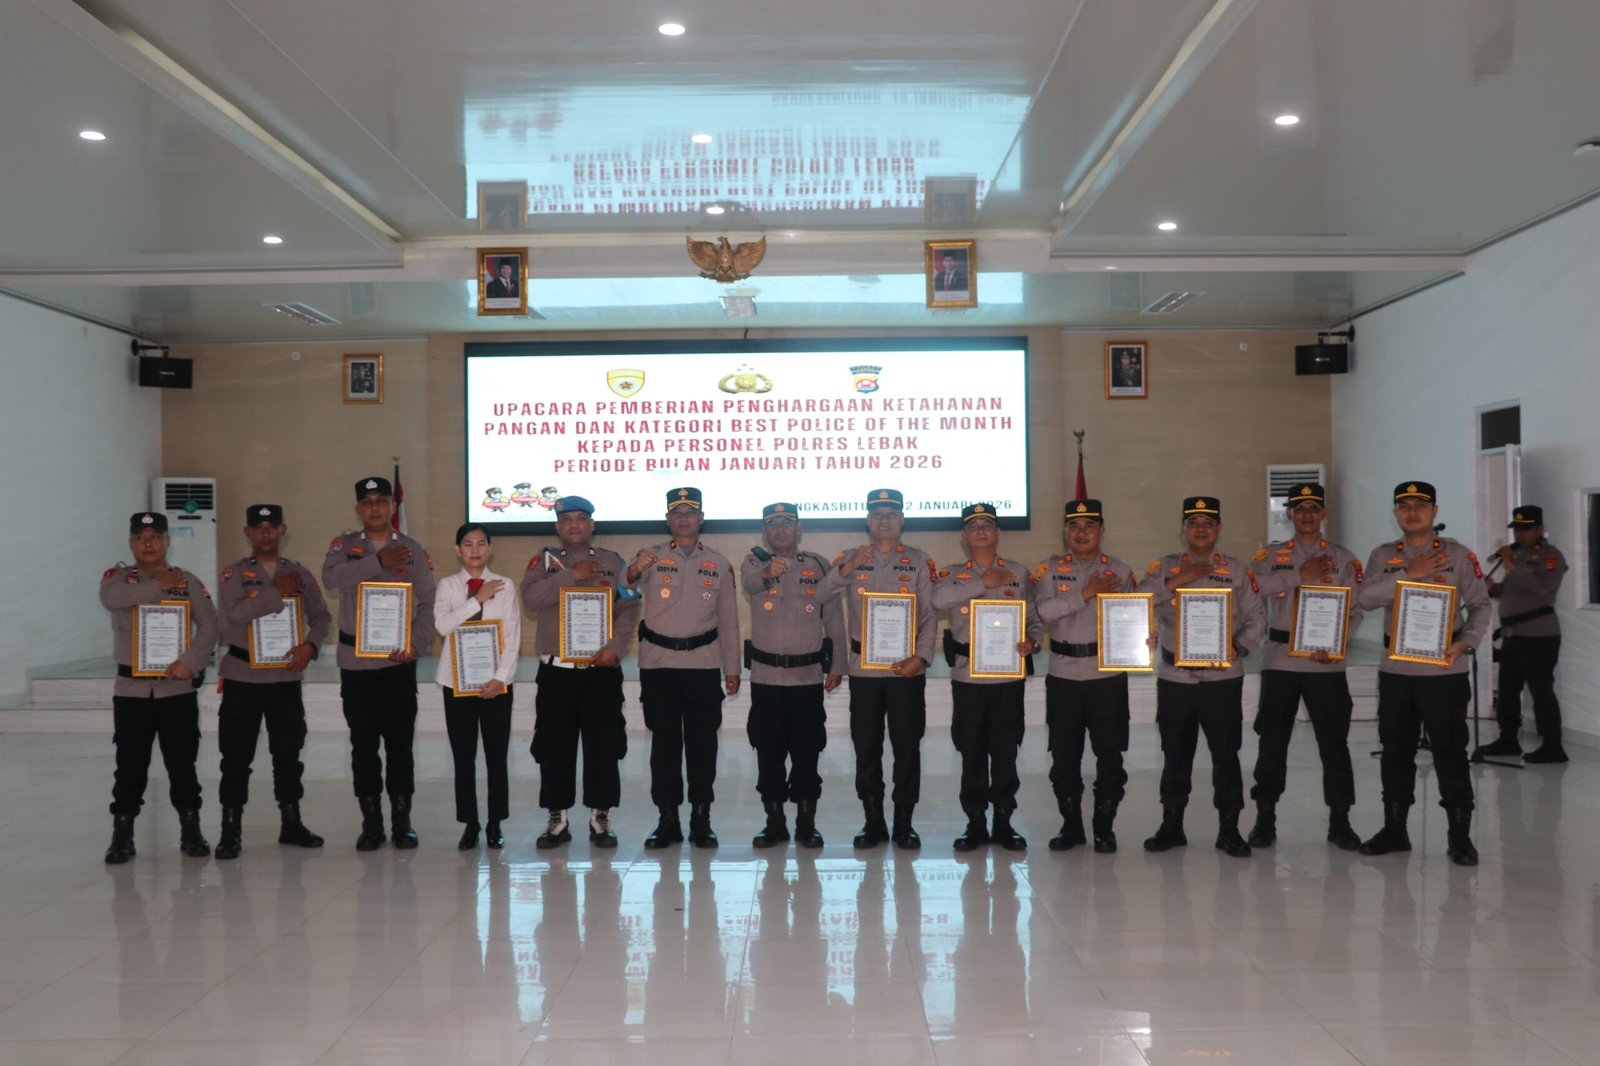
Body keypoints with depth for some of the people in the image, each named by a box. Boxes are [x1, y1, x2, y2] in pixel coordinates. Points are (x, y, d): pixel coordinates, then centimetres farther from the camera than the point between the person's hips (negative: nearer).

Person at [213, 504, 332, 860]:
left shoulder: (299, 574, 9)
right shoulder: (234, 573, 0)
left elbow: (321, 616, 11)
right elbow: (236, 612, -18)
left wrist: (310, 646, -6)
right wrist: (277, 591, -15)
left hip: (287, 676, 3)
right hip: (242, 676, -3)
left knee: (289, 752, 9)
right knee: (237, 755, 0)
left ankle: (291, 822, 21)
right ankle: (231, 828, 8)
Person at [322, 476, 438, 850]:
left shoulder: (412, 550, 4)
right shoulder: (345, 545, 5)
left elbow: (427, 605, 1)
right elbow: (332, 576, -16)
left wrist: (415, 644, -13)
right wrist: (378, 561, -21)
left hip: (398, 659, 0)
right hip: (355, 660, 0)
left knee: (400, 742, 4)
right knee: (363, 744, 5)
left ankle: (402, 820, 13)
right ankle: (371, 822, 14)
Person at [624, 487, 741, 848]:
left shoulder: (718, 564, 8)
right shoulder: (651, 557, 4)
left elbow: (728, 619, 10)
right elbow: (624, 588, -13)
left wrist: (732, 668, 6)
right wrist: (634, 571, -36)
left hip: (703, 664, 1)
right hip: (658, 663, -1)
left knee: (702, 743, 4)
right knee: (664, 743, 4)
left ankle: (701, 820, 12)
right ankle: (667, 820, 12)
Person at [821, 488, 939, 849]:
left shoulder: (920, 562, 4)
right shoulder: (850, 559, 7)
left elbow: (931, 614, 0)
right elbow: (819, 596, -7)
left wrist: (921, 656, -12)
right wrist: (846, 570, -22)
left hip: (906, 668, -1)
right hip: (863, 668, 1)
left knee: (907, 746, 1)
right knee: (866, 747, 6)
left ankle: (904, 822, 12)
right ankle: (873, 822, 16)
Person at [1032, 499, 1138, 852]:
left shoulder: (1120, 571, 7)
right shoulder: (1050, 568, 4)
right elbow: (1044, 610, -13)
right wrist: (1088, 593, -14)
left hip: (1108, 675, 0)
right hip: (1063, 676, 0)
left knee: (1109, 754, 4)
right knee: (1064, 755, 7)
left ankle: (1105, 828, 17)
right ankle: (1071, 825, 21)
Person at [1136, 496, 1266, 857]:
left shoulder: (1237, 570, 6)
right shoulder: (1165, 567, 7)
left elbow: (1257, 618, 4)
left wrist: (1239, 645, -13)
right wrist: (1175, 581, -17)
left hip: (1222, 676, -1)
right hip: (1174, 676, 1)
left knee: (1226, 754, 1)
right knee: (1175, 754, 9)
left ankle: (1229, 830, 12)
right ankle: (1171, 826, 21)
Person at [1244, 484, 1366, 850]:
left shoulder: (1344, 558, 8)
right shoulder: (1271, 556, 7)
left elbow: (1355, 611, 2)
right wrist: (1300, 575, -15)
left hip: (1327, 663, 0)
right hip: (1280, 661, 0)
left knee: (1334, 742, 2)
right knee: (1272, 740, 3)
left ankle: (1339, 821, 13)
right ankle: (1265, 818, 14)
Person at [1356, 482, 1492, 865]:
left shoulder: (1457, 554, 1)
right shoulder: (1383, 556, 7)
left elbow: (1480, 605, 0)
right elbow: (1365, 597, -8)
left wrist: (1466, 642, -16)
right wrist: (1408, 573, -16)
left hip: (1444, 669, -3)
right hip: (1395, 668, 3)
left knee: (1451, 753, -1)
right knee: (1395, 751, 10)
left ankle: (1460, 836, 9)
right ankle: (1394, 829, 22)